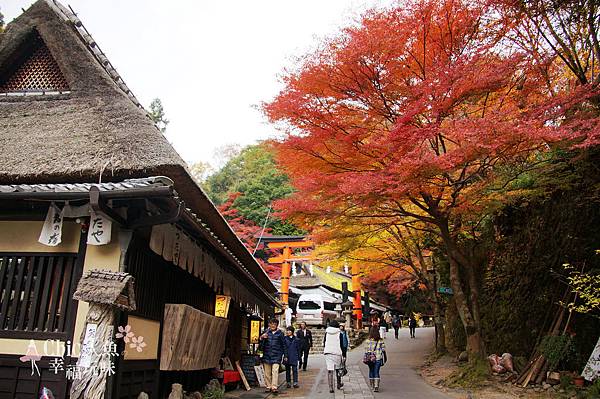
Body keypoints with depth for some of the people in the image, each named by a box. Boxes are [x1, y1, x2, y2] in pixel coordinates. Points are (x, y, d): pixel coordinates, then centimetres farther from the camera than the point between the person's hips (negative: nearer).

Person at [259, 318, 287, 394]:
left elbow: (283, 345, 10)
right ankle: (268, 386, 19)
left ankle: (274, 387, -11)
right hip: (267, 355, 2)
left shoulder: (280, 333, 4)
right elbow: (261, 345, 11)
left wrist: (285, 355, 9)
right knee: (267, 372, 7)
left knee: (275, 371, -13)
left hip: (276, 355, -2)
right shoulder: (266, 332, 7)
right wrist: (262, 338, -11)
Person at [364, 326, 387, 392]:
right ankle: (376, 386, -8)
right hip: (378, 359, 0)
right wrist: (384, 359, 11)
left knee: (371, 371, 16)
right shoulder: (381, 341, -6)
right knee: (376, 372, 4)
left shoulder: (367, 341, -9)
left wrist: (366, 358, 6)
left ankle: (372, 386, 27)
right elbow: (383, 351, 0)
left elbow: (366, 351, -4)